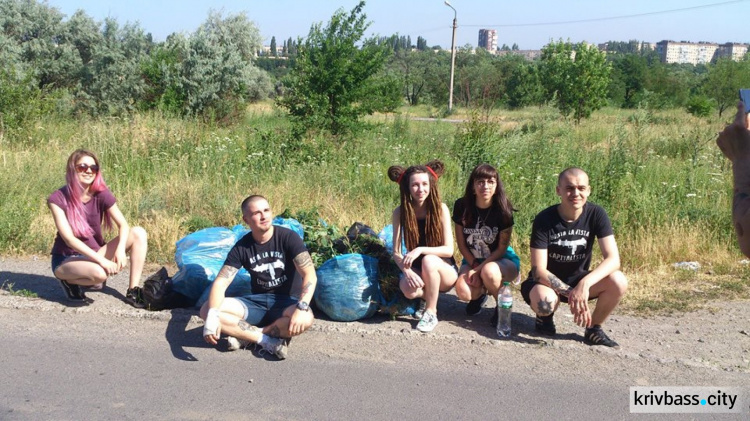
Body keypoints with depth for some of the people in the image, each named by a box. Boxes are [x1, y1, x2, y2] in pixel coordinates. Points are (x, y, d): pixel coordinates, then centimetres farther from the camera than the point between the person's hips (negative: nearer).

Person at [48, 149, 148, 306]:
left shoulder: (102, 194, -9)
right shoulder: (58, 198, -18)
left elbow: (124, 225, -13)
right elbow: (69, 238, -25)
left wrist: (121, 249, -35)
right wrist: (101, 260, -33)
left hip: (95, 253, 5)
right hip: (66, 259, -5)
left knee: (138, 233, -15)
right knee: (99, 273, -38)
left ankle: (133, 292, -13)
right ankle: (69, 281, -3)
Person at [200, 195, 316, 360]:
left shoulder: (288, 237, -12)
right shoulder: (241, 247, -5)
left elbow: (310, 275, -21)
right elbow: (221, 282, -12)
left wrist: (301, 308, -38)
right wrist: (212, 315, -32)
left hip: (285, 301, -2)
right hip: (256, 301, 3)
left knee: (306, 319, -39)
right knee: (206, 310, -21)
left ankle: (246, 336, -19)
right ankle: (268, 340, -23)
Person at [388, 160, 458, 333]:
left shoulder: (440, 209, -15)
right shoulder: (400, 212, -9)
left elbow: (449, 249, -18)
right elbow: (396, 253, -10)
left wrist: (420, 250, -32)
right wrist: (407, 270, -30)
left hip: (445, 270, -1)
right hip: (417, 271, 1)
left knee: (429, 260, -36)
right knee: (408, 288, -33)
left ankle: (431, 312, -14)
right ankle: (427, 297, 5)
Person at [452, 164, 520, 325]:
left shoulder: (503, 209, -18)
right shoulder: (462, 206, -12)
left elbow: (502, 248, -13)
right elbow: (461, 244, -4)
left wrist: (478, 270, -20)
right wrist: (474, 267, -14)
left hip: (501, 260, -2)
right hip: (472, 259, 2)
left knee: (489, 271, -38)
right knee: (463, 292, -27)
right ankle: (481, 292, 13)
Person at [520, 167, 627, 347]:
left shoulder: (596, 214, -14)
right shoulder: (544, 220, -20)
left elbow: (613, 258, -22)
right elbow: (538, 270, -23)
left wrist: (585, 284, -38)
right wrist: (571, 293, -35)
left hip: (578, 279, 3)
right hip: (548, 280, -3)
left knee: (618, 282, -26)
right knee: (544, 302, -38)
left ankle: (593, 329, 0)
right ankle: (545, 315, 3)